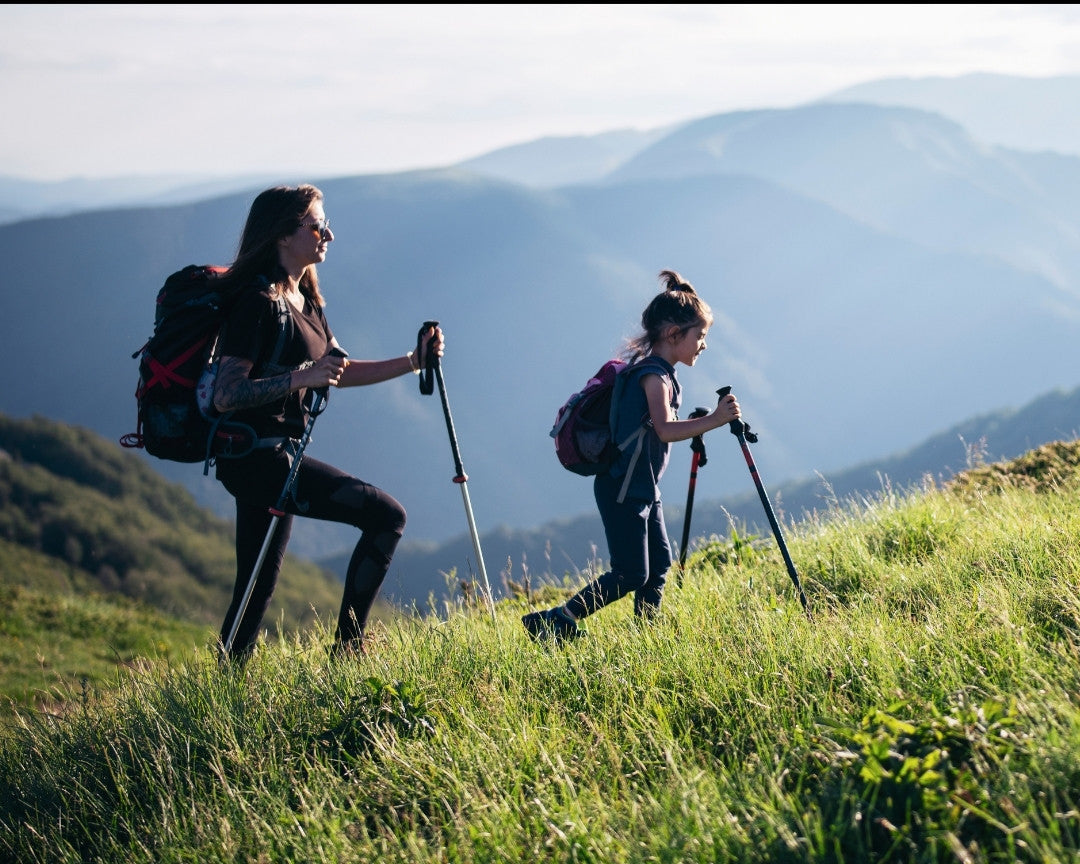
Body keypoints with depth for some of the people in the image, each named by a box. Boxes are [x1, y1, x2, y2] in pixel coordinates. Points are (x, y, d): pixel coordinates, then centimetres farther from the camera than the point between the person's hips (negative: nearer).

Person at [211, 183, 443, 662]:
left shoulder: (304, 299, 15)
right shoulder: (259, 302, -14)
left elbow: (340, 371, 22)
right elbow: (226, 395, -21)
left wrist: (412, 362, 12)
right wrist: (300, 377, -31)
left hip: (274, 456, 10)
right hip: (257, 456, -10)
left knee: (258, 588, 10)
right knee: (386, 515, -15)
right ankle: (347, 649, -11)